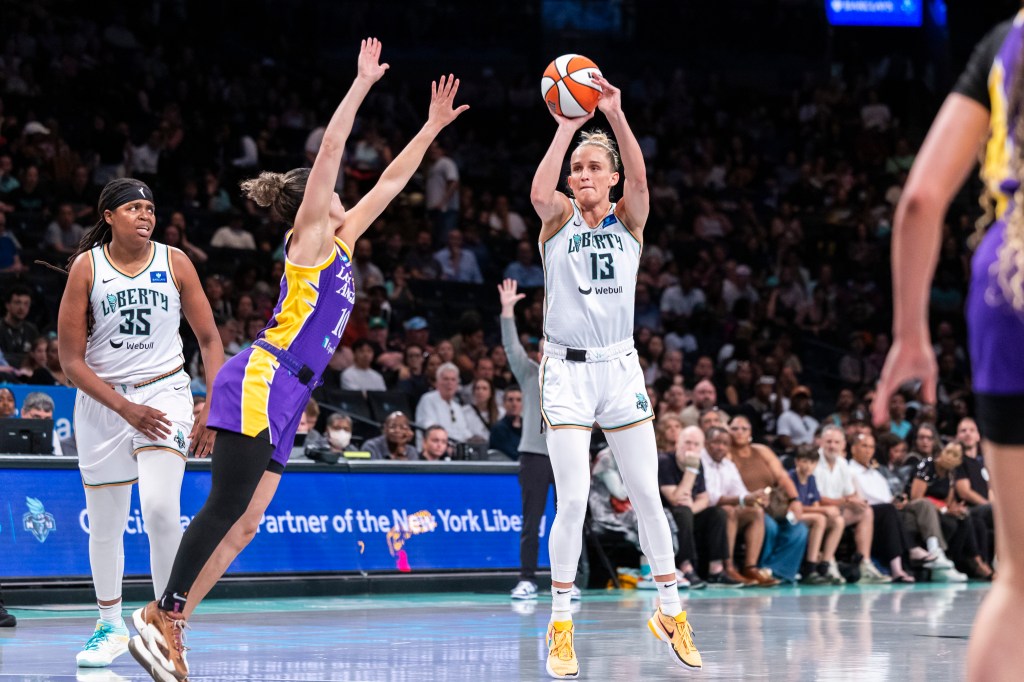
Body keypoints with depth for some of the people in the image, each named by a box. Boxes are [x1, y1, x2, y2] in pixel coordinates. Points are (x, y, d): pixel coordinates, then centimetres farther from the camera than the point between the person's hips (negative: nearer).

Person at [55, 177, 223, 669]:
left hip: (164, 390, 0)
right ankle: (111, 625, 29)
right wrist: (126, 409, -16)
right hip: (102, 399, 1)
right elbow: (72, 360, -7)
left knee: (160, 507, -21)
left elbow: (209, 339, 4)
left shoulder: (174, 263, -2)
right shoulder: (86, 267, -6)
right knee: (105, 524, 8)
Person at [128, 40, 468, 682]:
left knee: (244, 524, 3)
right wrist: (363, 83, -7)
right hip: (260, 382, -9)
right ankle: (163, 620, -15)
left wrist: (433, 127, 28)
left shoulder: (342, 241, 21)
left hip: (283, 399, 9)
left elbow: (390, 182, 28)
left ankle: (166, 622, 1)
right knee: (227, 508, -15)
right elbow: (330, 149, -8)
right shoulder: (308, 238, 0)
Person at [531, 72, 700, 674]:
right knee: (573, 500, -8)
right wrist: (567, 126, -29)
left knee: (648, 495, 3)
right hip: (567, 370, -2)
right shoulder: (560, 219, 1)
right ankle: (561, 627, 2)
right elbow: (541, 191, -23)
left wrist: (616, 116, -30)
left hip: (620, 369, 2)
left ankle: (671, 612, 15)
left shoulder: (628, 221, 4)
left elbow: (640, 178, -17)